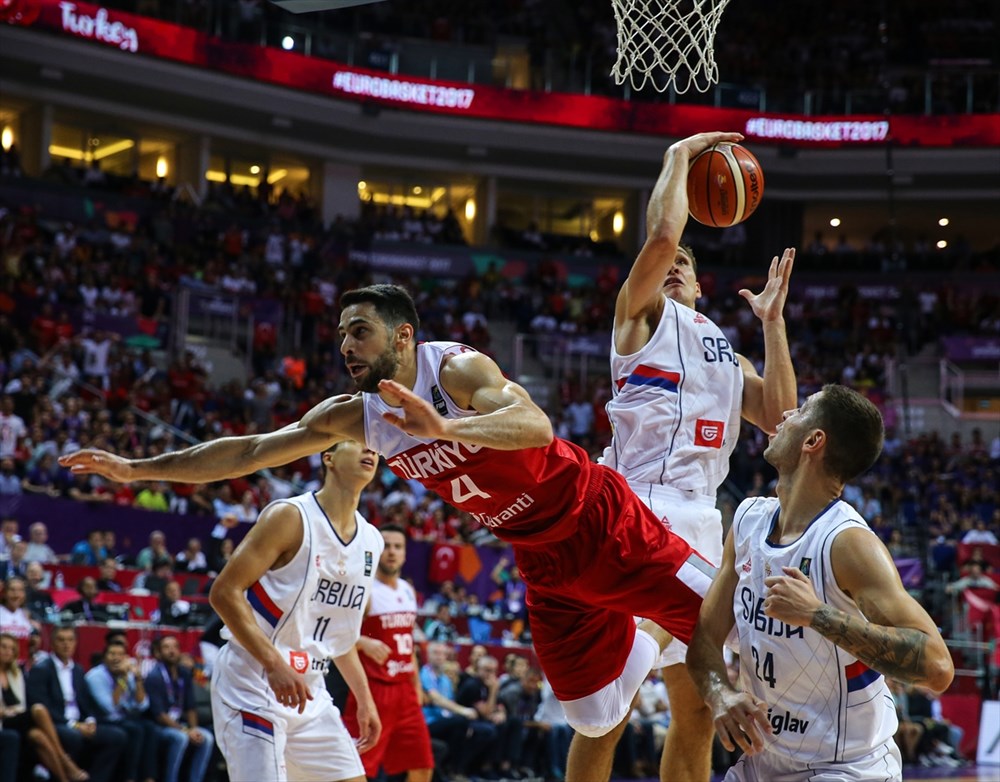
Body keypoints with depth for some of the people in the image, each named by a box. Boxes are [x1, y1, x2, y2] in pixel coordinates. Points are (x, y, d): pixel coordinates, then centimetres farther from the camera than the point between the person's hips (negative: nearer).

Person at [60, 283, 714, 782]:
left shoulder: (457, 369, -21)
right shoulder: (355, 416, -1)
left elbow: (537, 426, -39)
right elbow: (249, 452, -1)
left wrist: (448, 427, -54)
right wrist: (137, 469, -5)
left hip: (599, 518, -6)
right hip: (544, 560, 6)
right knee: (596, 722, 8)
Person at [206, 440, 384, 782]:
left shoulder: (371, 541, 10)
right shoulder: (290, 517, -12)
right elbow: (225, 592, -16)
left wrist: (364, 699, 19)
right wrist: (275, 665, -25)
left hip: (309, 692, 8)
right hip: (252, 685, -8)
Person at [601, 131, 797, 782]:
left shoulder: (728, 354, 28)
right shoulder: (643, 311, 10)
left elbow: (780, 419, 11)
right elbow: (661, 235, -10)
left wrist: (773, 321, 15)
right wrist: (680, 156, 4)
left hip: (700, 519, 7)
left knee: (699, 707, 7)